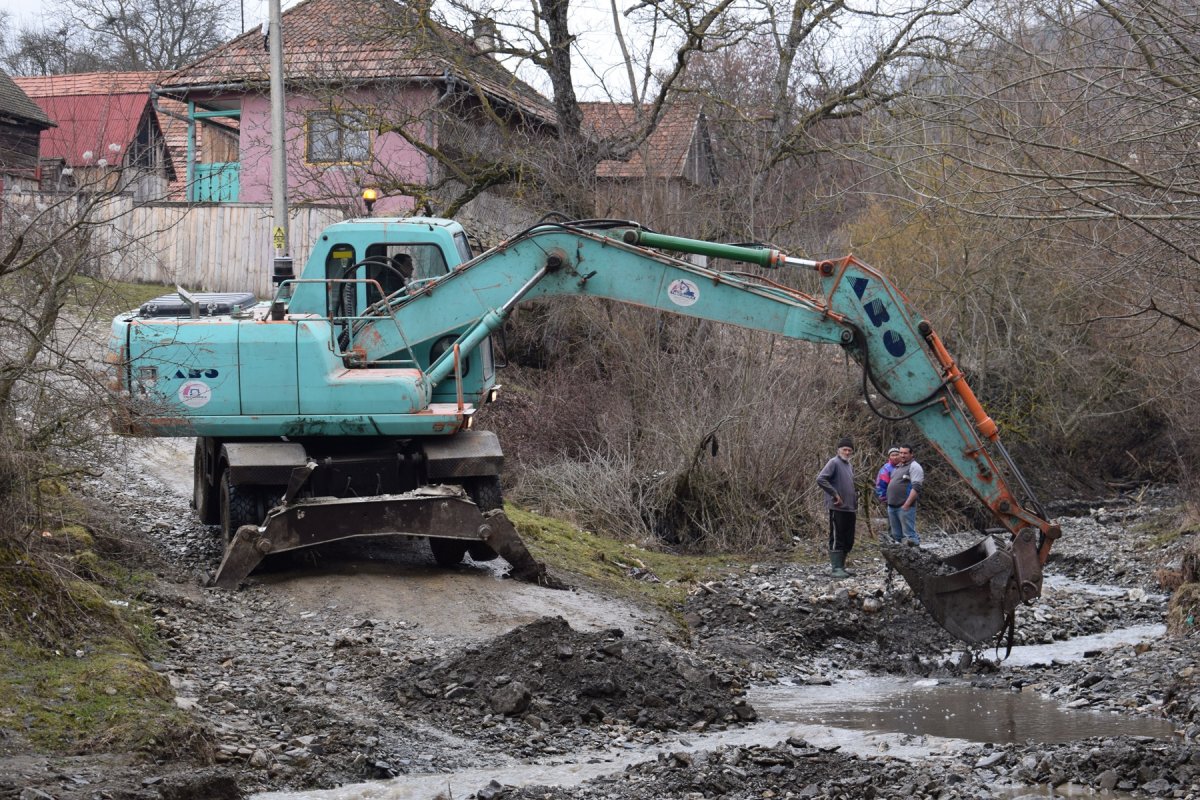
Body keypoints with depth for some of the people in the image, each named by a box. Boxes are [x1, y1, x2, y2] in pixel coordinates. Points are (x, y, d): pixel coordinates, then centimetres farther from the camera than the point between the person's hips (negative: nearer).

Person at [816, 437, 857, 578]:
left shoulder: (849, 466, 18)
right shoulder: (834, 463, -8)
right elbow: (821, 479, -20)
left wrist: (855, 502, 16)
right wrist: (834, 494, -19)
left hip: (849, 508, 8)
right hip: (838, 508, -8)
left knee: (849, 540, 10)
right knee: (837, 539, -6)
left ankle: (840, 565, 18)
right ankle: (836, 568, -4)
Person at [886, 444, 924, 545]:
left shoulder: (914, 467, -7)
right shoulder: (898, 467, 19)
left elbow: (916, 488, -17)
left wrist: (907, 504, -23)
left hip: (905, 507, -9)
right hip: (892, 506, 9)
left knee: (909, 534, -11)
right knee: (896, 535, 15)